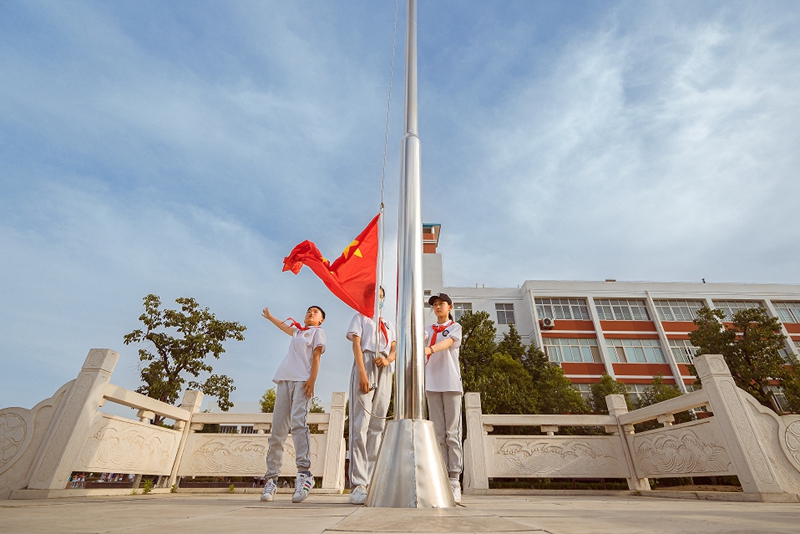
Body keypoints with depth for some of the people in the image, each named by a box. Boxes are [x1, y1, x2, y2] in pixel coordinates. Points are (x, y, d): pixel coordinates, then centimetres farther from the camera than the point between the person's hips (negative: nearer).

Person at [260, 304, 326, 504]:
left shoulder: (317, 331, 13)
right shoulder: (298, 331, 29)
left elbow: (316, 357, 1)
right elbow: (284, 326, 50)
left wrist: (312, 380, -12)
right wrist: (269, 317, 65)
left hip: (302, 380, -6)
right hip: (284, 380, 6)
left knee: (298, 422, -22)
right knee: (277, 429, -1)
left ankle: (304, 474, -27)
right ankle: (271, 479, 2)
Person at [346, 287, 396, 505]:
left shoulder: (388, 324, 26)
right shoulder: (360, 317, 13)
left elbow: (395, 350, 17)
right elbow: (356, 345, -1)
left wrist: (387, 359, -8)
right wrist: (362, 372, -15)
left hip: (384, 371, 5)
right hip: (365, 366, -5)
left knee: (377, 426, 2)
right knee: (361, 424, -11)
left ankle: (371, 481, 7)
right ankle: (358, 485, -11)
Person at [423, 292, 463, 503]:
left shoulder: (455, 327, 8)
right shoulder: (429, 329, 19)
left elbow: (447, 343, -13)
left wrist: (429, 349, -33)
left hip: (451, 383, -3)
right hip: (432, 384, 3)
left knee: (452, 433, -4)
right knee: (438, 433, 3)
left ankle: (454, 480, -1)